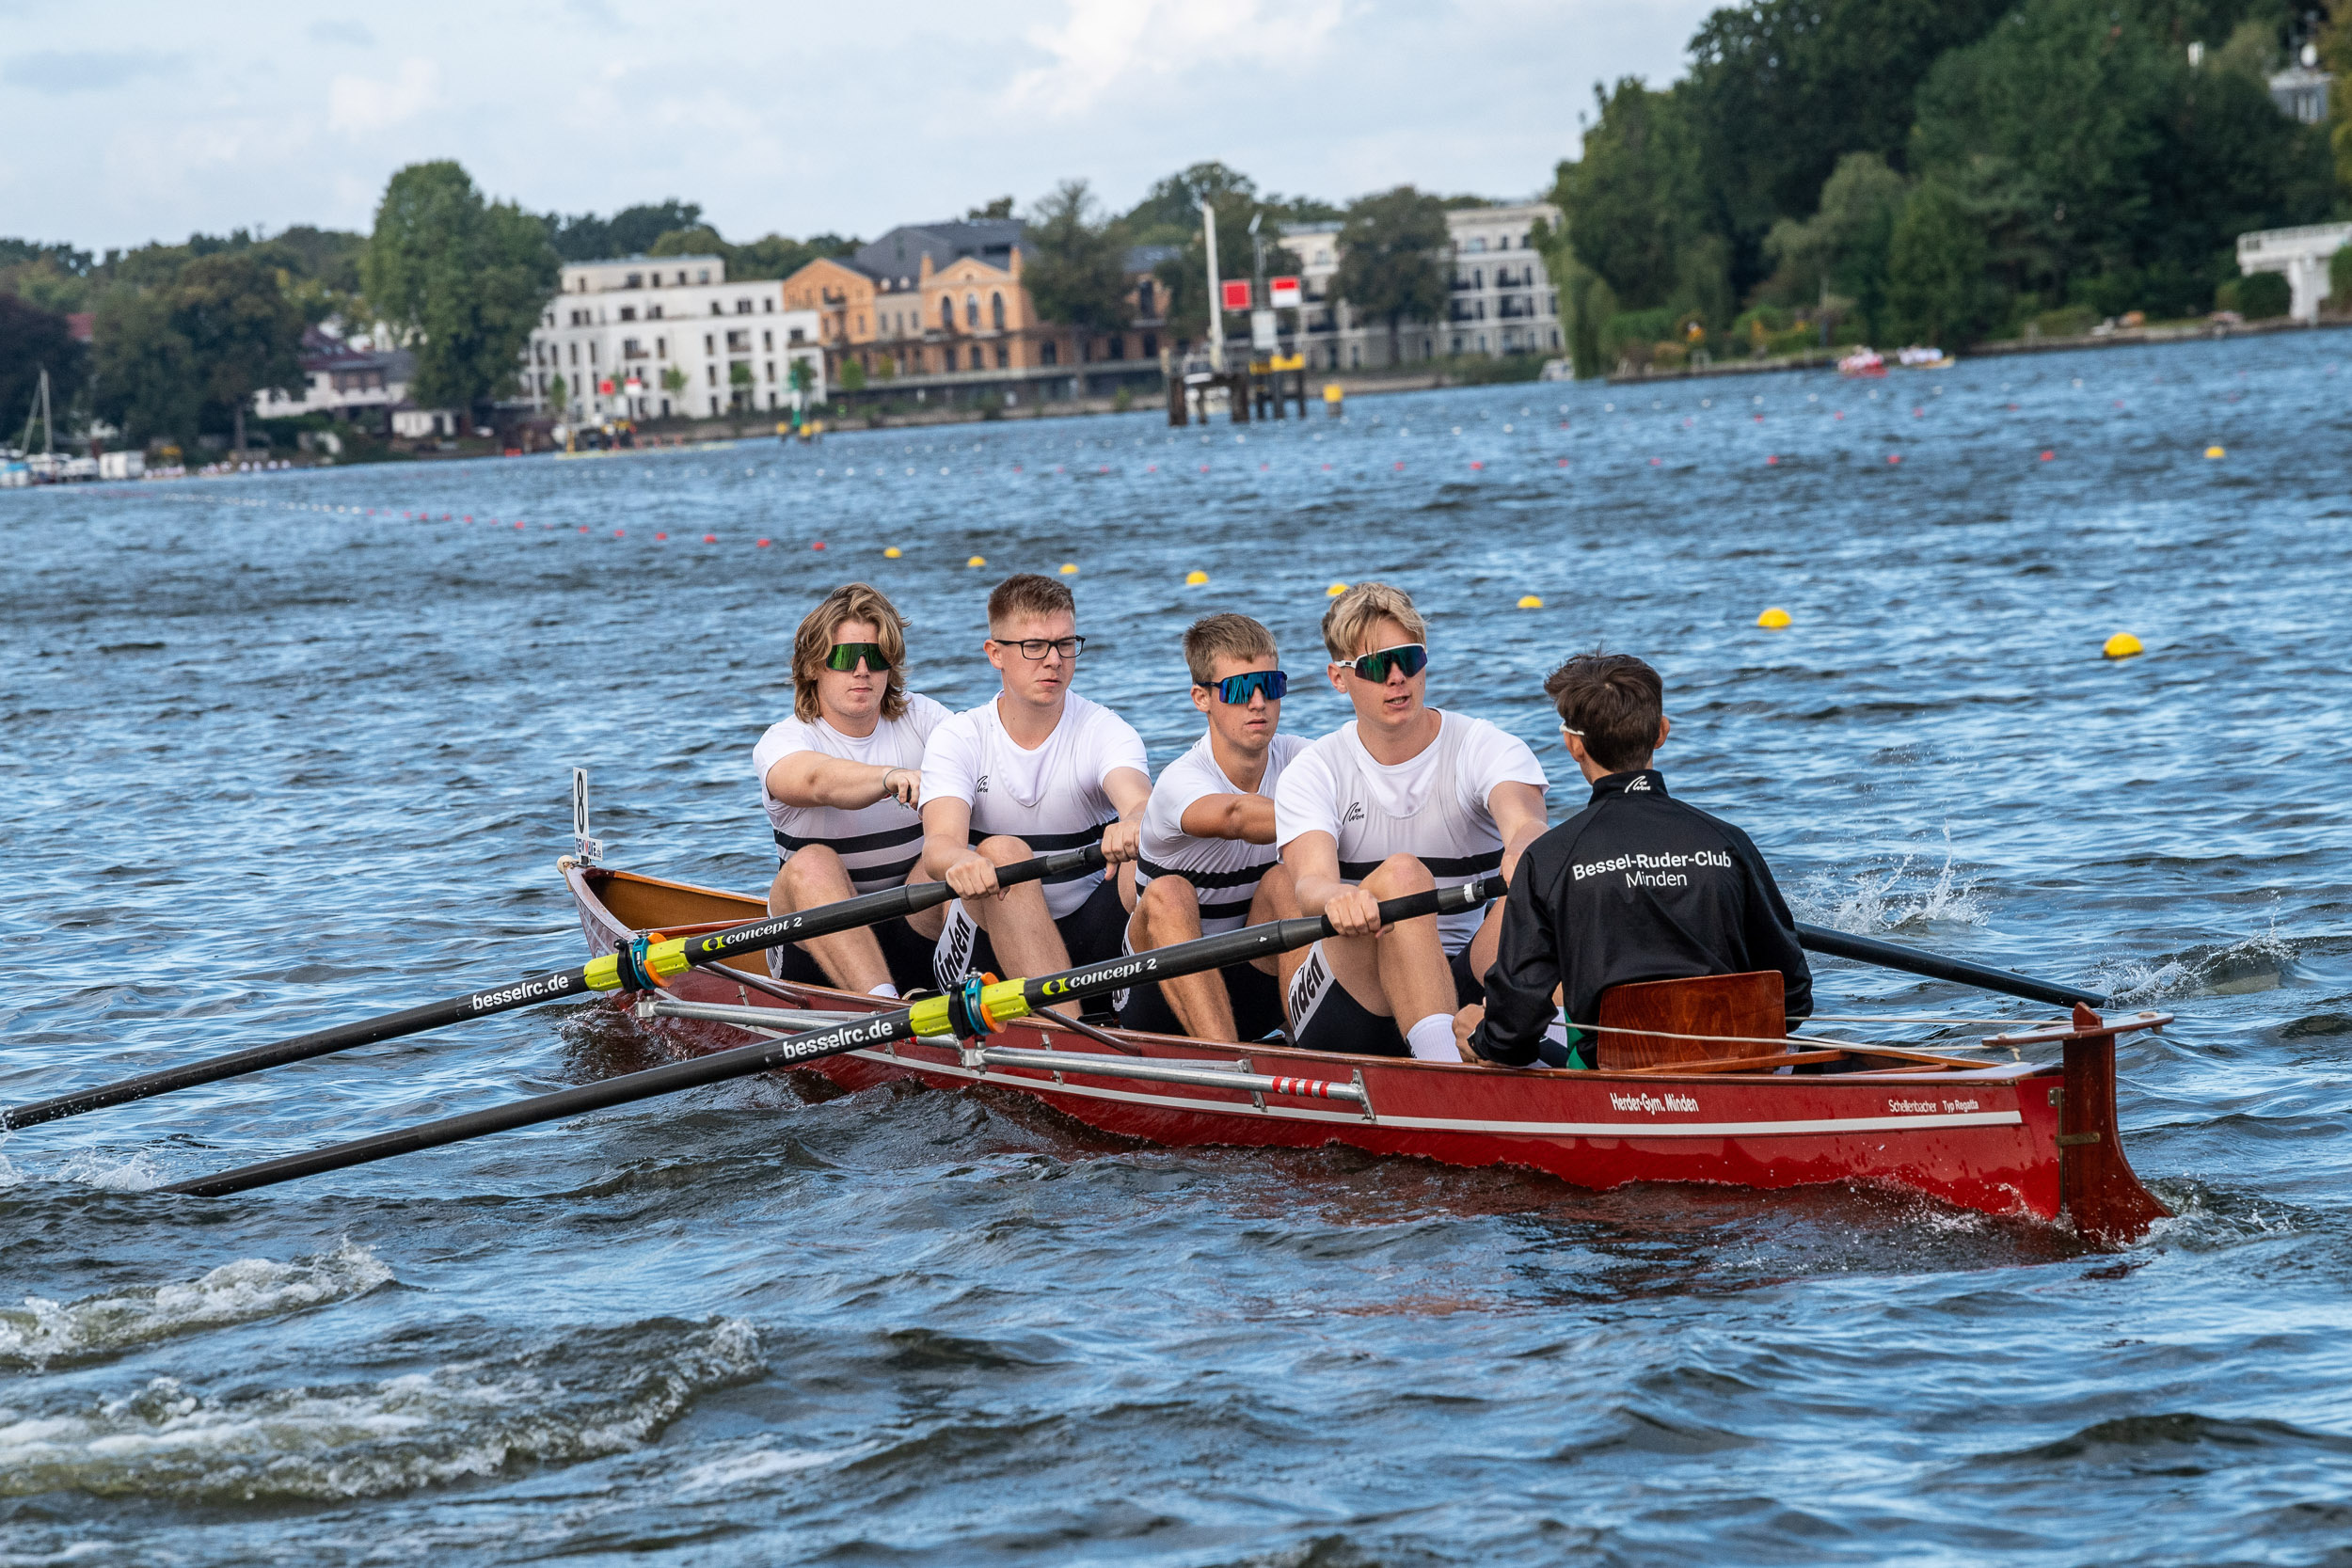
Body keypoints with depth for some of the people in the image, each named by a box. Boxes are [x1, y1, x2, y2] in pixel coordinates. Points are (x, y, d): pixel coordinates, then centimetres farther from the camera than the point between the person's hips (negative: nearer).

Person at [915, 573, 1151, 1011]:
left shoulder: (1105, 731, -3)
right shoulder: (958, 739, -3)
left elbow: (1139, 802, -27)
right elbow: (939, 843, -21)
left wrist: (1133, 825, -53)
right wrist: (958, 861, -48)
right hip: (984, 951, 0)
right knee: (1002, 853, -31)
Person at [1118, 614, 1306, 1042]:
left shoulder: (1294, 759, -2)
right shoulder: (1180, 781, -21)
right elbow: (1235, 817, -43)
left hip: (1251, 996, 4)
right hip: (1160, 999, -4)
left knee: (1285, 878, -21)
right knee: (1168, 895, -32)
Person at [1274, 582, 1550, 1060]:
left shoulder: (1490, 750, 2)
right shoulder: (1315, 773, 1)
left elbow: (1525, 823, -22)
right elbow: (1311, 882, -18)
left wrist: (1523, 850, -49)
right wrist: (1336, 897, -45)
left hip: (1468, 985, 1)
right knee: (1400, 873, -30)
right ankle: (1443, 1067, -47)